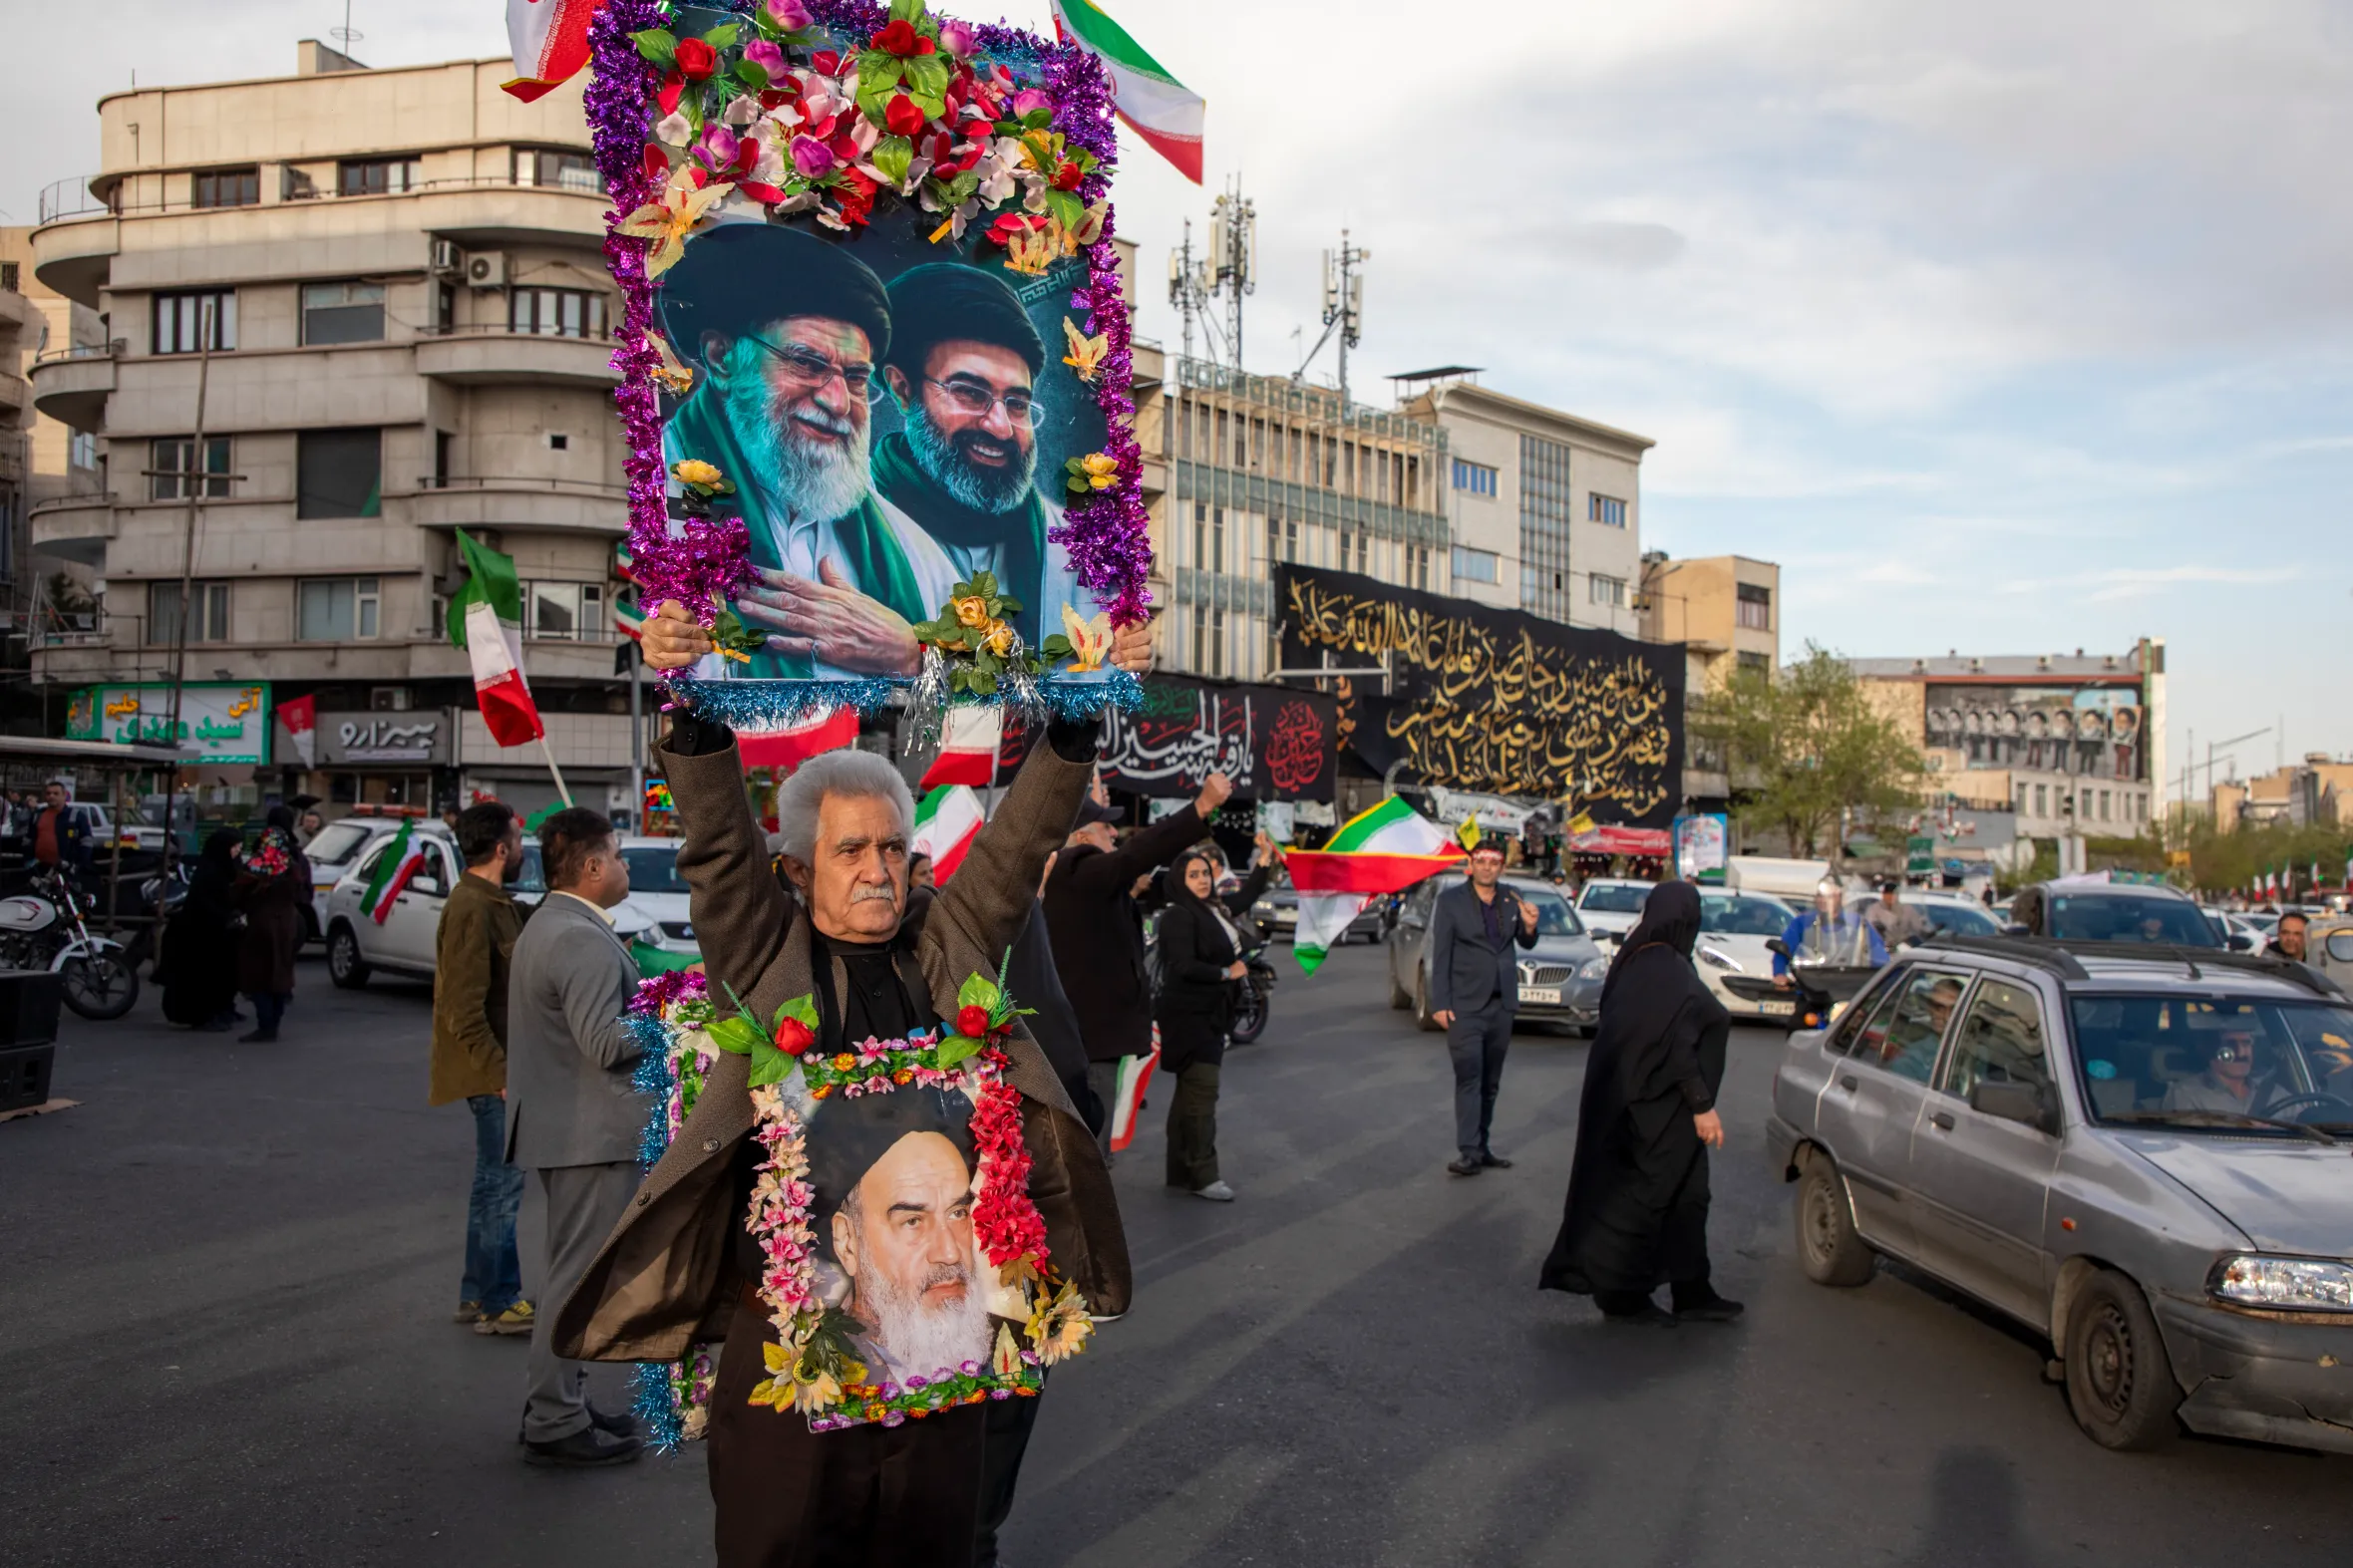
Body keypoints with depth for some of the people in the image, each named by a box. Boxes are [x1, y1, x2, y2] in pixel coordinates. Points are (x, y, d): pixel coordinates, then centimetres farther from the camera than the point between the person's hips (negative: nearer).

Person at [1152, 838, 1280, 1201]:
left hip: (1208, 1014, 9)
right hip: (1187, 1016, -9)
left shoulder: (1216, 907, 11)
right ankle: (1202, 1175, -8)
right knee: (1201, 1092, -11)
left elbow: (1246, 897, 29)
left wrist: (1266, 858, 24)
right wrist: (1227, 973, -12)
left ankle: (1181, 1171, 19)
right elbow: (1183, 967, -22)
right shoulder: (1179, 916, -15)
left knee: (1191, 1093, 12)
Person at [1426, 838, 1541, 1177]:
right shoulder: (1450, 901, -4)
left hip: (1502, 1004, 5)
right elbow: (1440, 955, -6)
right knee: (1469, 1078, -10)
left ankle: (1481, 1147, 17)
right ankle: (1468, 1152, -12)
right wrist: (1440, 1004, -12)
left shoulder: (1511, 900, 7)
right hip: (1465, 1005, -5)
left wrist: (1529, 926, -9)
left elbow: (1526, 944, 15)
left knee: (1490, 1082, 10)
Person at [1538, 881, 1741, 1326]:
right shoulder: (1671, 973, -21)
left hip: (1633, 1096, 10)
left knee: (1684, 1193, 15)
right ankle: (1622, 1295, 12)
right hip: (1657, 1106, -10)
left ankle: (1692, 1293, 21)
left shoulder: (1636, 961, 7)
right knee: (1646, 1193, 2)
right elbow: (1678, 1046, -23)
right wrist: (1701, 1105, -18)